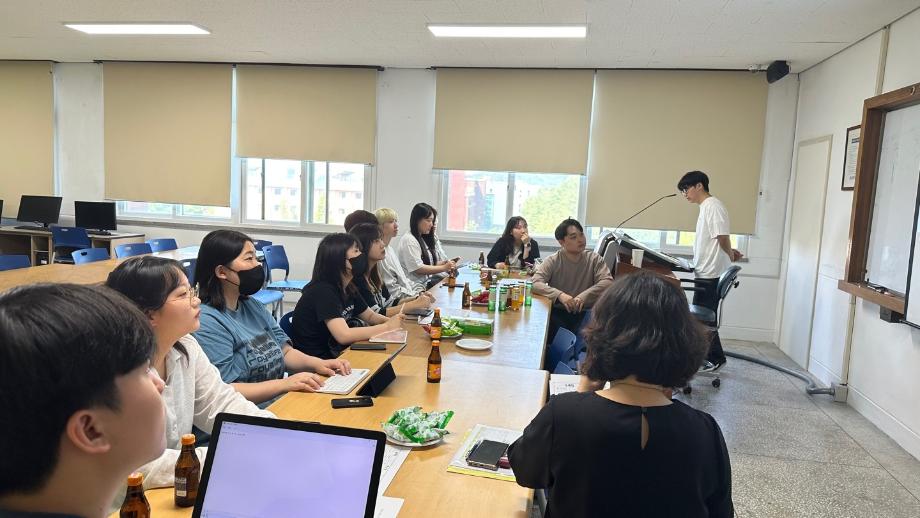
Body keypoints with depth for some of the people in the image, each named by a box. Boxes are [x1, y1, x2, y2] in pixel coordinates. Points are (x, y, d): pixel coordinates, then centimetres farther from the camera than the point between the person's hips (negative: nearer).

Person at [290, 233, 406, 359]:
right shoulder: (323, 291, -22)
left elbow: (370, 316, 15)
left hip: (334, 353, 8)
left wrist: (390, 320, -7)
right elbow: (344, 335, -31)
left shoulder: (348, 288, 3)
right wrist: (387, 327, -23)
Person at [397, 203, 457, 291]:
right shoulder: (408, 240, -9)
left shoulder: (425, 238, 19)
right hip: (417, 286, -9)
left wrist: (447, 263, -1)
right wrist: (444, 268, -14)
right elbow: (418, 268, -16)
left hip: (427, 281, 9)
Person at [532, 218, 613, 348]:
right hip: (558, 311, -1)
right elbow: (535, 284, -14)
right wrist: (560, 295, -30)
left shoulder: (594, 259, 3)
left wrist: (584, 296, -25)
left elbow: (608, 281, -11)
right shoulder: (552, 261, -2)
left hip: (585, 312, 1)